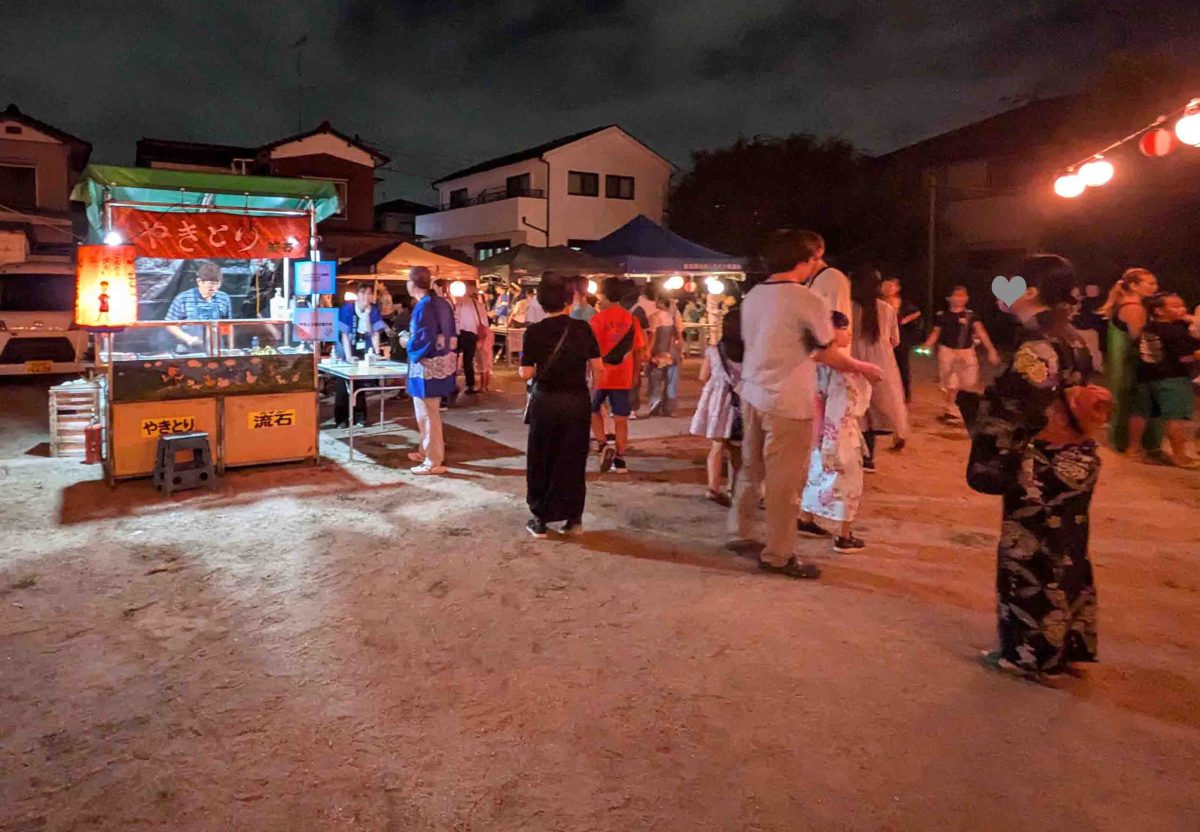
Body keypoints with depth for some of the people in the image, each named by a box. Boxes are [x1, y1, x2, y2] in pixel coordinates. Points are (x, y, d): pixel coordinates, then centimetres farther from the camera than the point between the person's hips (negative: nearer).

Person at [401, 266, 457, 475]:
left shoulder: (423, 307, -19)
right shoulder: (442, 303, 7)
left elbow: (425, 341, -23)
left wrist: (408, 343, -4)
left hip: (428, 366, -9)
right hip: (443, 362, 9)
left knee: (428, 414, 1)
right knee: (429, 412, 22)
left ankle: (434, 462, 8)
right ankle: (428, 451, 35)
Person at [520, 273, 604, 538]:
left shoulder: (534, 332, -8)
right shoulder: (582, 328, -6)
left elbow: (526, 373, -9)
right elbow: (597, 368, -6)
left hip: (545, 402, -1)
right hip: (577, 401, 1)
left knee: (542, 460, 12)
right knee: (573, 460, 11)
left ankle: (540, 519, 16)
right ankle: (573, 518, 17)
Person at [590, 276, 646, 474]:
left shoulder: (598, 319, -8)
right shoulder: (631, 319, 5)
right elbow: (638, 350, 8)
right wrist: (634, 373, 18)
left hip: (600, 375, -3)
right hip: (623, 377, 3)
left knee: (594, 411, 17)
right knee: (621, 419, 6)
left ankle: (604, 446, -1)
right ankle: (620, 460, 8)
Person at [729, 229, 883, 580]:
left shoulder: (753, 296, 7)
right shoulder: (808, 301, -14)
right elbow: (829, 355, -7)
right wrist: (864, 368, 10)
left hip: (752, 393, 8)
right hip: (787, 403, -7)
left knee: (751, 469, 19)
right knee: (784, 482, 2)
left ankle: (741, 534, 30)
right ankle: (778, 555, 11)